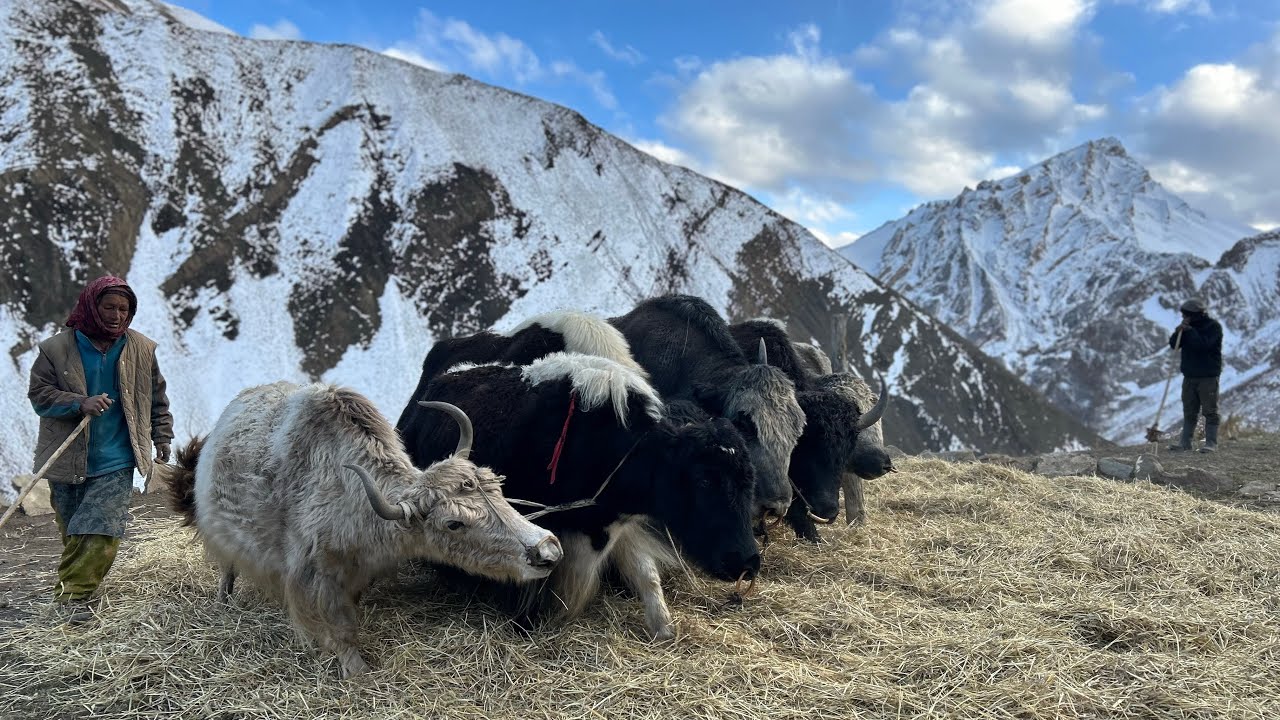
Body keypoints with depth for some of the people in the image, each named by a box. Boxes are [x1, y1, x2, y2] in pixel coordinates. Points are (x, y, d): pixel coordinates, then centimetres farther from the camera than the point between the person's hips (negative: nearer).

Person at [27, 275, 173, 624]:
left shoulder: (141, 349, 3)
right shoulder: (56, 349, -3)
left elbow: (157, 399, 12)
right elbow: (39, 395, -4)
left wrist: (162, 440, 9)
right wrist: (80, 403, -20)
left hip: (115, 463, 0)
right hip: (68, 460, 0)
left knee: (101, 530, -13)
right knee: (72, 532, 12)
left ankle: (73, 593, -6)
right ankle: (74, 591, 30)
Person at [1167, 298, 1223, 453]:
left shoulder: (1213, 326, -8)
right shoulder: (1188, 326, 11)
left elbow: (1203, 344, -23)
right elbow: (1173, 344, 6)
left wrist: (1189, 330, -18)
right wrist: (1178, 331, -11)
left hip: (1208, 376, -6)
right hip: (1189, 375, 6)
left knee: (1210, 411, -4)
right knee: (1189, 411, 9)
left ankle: (1211, 443, -1)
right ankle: (1185, 442, 12)